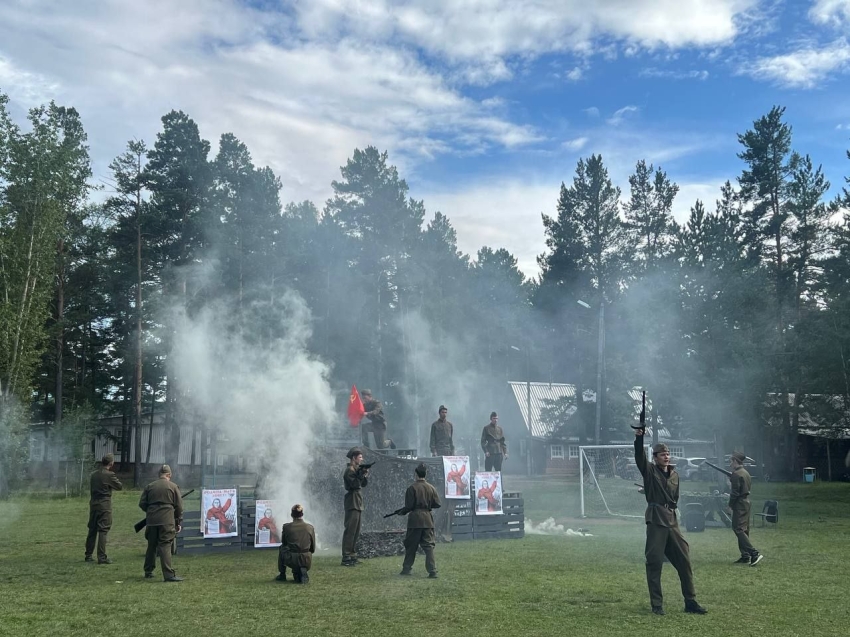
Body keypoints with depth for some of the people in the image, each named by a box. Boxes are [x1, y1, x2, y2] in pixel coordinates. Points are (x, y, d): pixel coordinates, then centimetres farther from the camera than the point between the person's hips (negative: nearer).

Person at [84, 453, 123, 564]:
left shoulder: (93, 474, 7)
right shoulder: (110, 475, -13)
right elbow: (120, 487, -3)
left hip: (93, 504, 6)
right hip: (104, 505, -6)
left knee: (92, 530, 14)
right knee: (103, 531, -3)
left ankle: (88, 555, 20)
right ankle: (102, 557, -4)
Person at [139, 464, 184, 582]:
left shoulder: (149, 486, 10)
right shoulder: (173, 487, 1)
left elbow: (142, 504, 10)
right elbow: (179, 506, 0)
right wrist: (179, 522, 8)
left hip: (151, 520, 4)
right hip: (166, 521, -4)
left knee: (151, 546, 16)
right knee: (165, 547, -7)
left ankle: (148, 572, 26)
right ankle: (169, 574, -13)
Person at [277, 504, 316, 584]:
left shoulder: (286, 527, -4)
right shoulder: (310, 527, 0)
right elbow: (313, 549, 7)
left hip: (291, 561, 0)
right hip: (306, 561, 1)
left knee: (282, 548, 29)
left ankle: (282, 575, 30)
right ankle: (301, 572, 7)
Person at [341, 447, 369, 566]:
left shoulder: (356, 469, 19)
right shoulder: (349, 470, -11)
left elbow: (364, 484, 14)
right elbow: (354, 484, -23)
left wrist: (365, 474, -2)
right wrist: (362, 474, -20)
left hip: (357, 503, 10)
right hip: (352, 503, -10)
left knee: (356, 531, 12)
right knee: (350, 530, -10)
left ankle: (352, 556, 17)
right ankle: (346, 557, -10)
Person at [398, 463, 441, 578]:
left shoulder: (412, 488, -9)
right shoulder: (431, 488, 2)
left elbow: (409, 506, -9)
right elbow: (437, 504, 3)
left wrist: (402, 512, 9)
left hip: (414, 519, -2)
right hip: (427, 519, 3)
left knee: (410, 546, 11)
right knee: (429, 545, 2)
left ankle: (406, 569, 19)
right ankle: (432, 571, -7)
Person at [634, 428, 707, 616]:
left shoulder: (674, 474, 14)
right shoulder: (650, 471, -1)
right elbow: (640, 457, -20)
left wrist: (671, 508, 7)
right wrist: (639, 438, -36)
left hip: (671, 521, 6)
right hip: (655, 520, -5)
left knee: (684, 560, 7)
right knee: (654, 562, -2)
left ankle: (690, 602, 17)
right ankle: (656, 604, 7)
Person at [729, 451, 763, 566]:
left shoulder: (736, 474, -16)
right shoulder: (746, 473, 14)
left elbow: (735, 492, -18)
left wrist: (730, 504, -7)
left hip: (739, 504, -10)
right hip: (746, 501, 10)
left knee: (738, 529, -10)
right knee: (744, 529, 12)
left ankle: (754, 554, -17)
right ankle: (745, 556, 15)